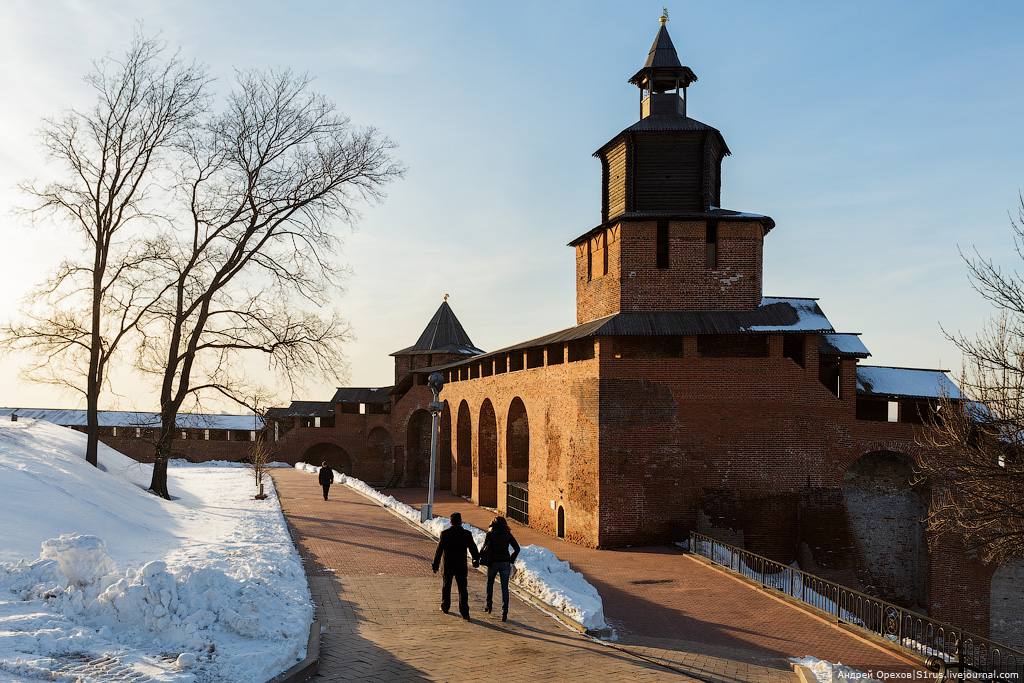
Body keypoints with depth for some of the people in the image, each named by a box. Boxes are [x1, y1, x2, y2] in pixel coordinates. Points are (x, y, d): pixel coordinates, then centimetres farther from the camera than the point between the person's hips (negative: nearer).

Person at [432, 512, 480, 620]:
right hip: (461, 566, 0)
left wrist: (435, 565, 1)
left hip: (448, 566, 0)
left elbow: (439, 551, -7)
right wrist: (476, 560, 18)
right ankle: (464, 613, -4)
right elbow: (473, 548, 1)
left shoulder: (444, 534, -9)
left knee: (446, 587, 19)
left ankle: (445, 607, 33)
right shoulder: (467, 534, -7)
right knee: (462, 589, 2)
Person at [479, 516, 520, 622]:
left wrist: (479, 558, 5)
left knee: (490, 583, 25)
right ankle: (504, 612, -5)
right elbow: (517, 548, 1)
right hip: (505, 563, 1)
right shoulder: (508, 535, 4)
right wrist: (511, 560, 10)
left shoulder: (490, 534, -2)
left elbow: (485, 548, -9)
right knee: (504, 588, 1)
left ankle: (488, 604, 27)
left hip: (493, 562, -1)